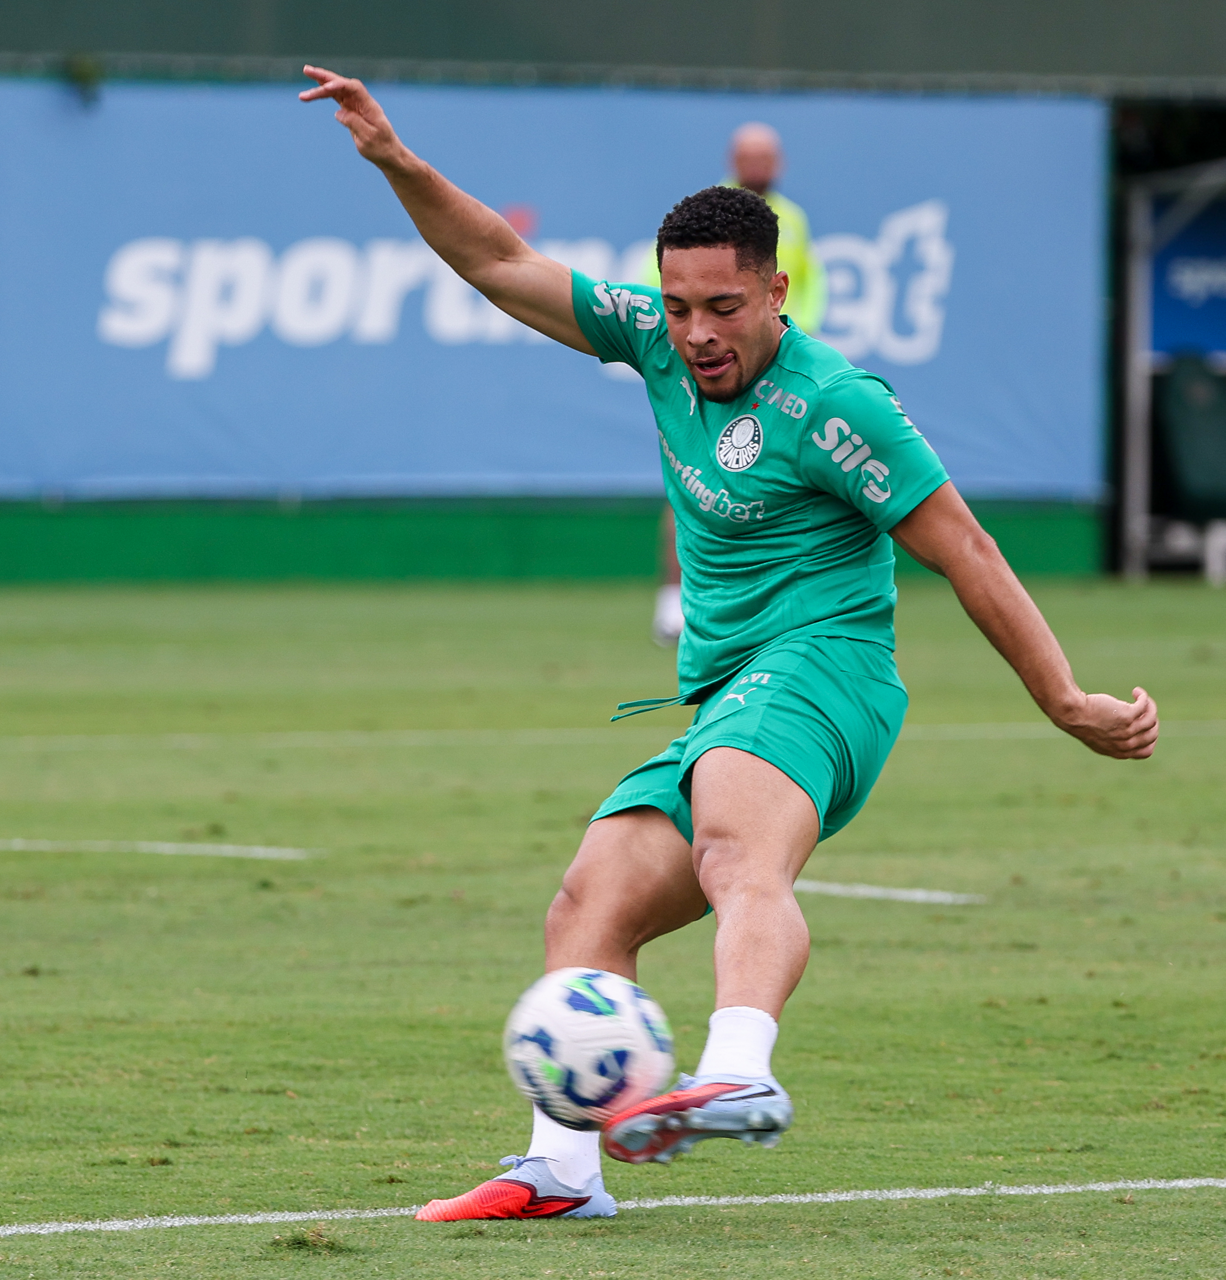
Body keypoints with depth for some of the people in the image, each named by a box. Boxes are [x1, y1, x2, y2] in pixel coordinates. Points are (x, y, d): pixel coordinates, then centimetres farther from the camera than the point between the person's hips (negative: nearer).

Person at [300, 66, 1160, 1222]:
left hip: (817, 666, -9)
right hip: (723, 707, 9)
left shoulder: (831, 404, -9)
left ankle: (738, 1074, -62)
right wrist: (397, 163, 5)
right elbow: (505, 268, 17)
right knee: (589, 907, -5)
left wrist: (1068, 703, -4)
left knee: (741, 861, -36)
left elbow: (962, 551, -6)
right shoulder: (658, 341, 12)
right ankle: (562, 1162, -15)